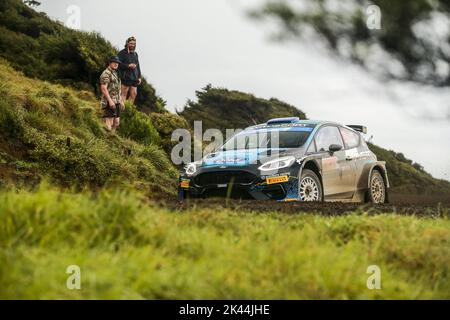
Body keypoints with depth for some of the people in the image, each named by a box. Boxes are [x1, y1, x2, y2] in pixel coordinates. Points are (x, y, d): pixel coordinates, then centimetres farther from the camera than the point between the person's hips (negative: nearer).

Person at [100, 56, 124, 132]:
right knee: (109, 122, -12)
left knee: (116, 123, 9)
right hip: (109, 102, -10)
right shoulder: (106, 74, -11)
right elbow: (103, 88, -20)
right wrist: (110, 101, -26)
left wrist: (121, 101, 23)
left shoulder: (115, 74, 20)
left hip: (116, 102, 10)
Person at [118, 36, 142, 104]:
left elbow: (138, 66, 24)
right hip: (126, 78, -7)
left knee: (134, 94, 5)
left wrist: (139, 77, 17)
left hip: (134, 78, 7)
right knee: (124, 94, -7)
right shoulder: (122, 53, -2)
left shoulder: (135, 54, 20)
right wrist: (128, 66, -20)